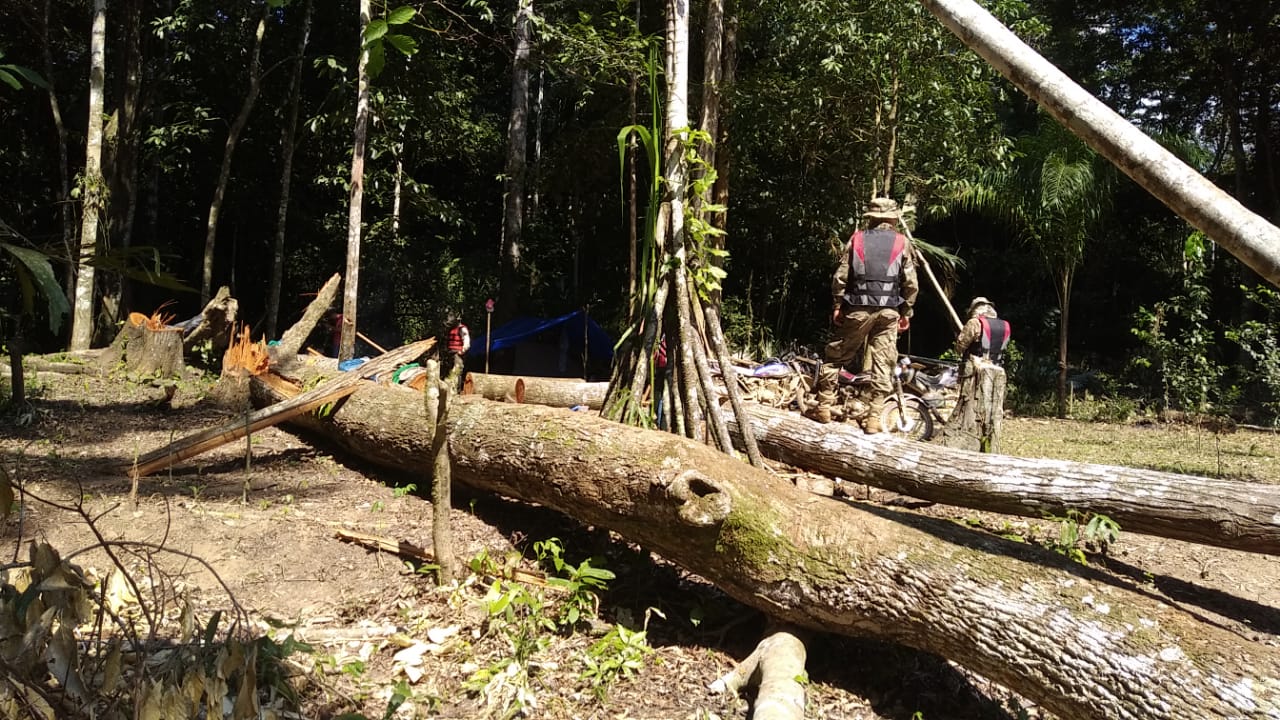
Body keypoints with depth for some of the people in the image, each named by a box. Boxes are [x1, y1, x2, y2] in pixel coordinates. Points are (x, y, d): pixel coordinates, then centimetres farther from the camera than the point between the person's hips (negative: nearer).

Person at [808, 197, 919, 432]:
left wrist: (837, 305, 9)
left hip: (858, 308, 0)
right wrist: (906, 313, 11)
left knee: (836, 356, 10)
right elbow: (911, 284, 3)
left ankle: (823, 407, 10)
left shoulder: (857, 239, 5)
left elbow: (840, 277, 1)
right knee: (883, 364, 5)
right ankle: (874, 418, 4)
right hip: (889, 311, 0)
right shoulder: (902, 243, 6)